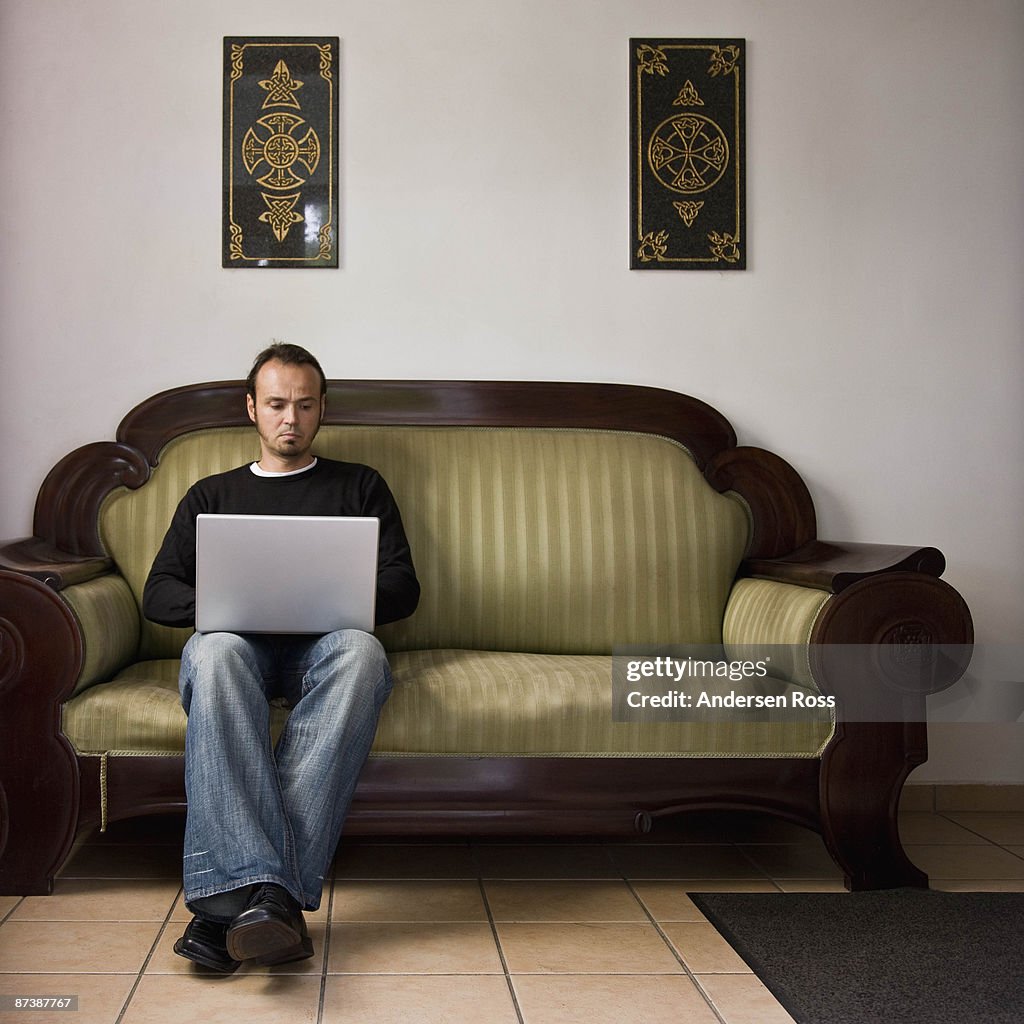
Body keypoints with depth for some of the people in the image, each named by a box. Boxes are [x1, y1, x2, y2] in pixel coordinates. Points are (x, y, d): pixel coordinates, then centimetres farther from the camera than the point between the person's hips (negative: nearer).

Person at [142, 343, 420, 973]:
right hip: (242, 645, 1)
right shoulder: (212, 496, 29)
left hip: (325, 646, 0)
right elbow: (159, 595, 18)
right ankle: (257, 890, -51)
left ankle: (235, 901, -48)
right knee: (215, 649, -39)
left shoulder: (360, 486, 26)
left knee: (360, 649, -40)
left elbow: (403, 589, 15)